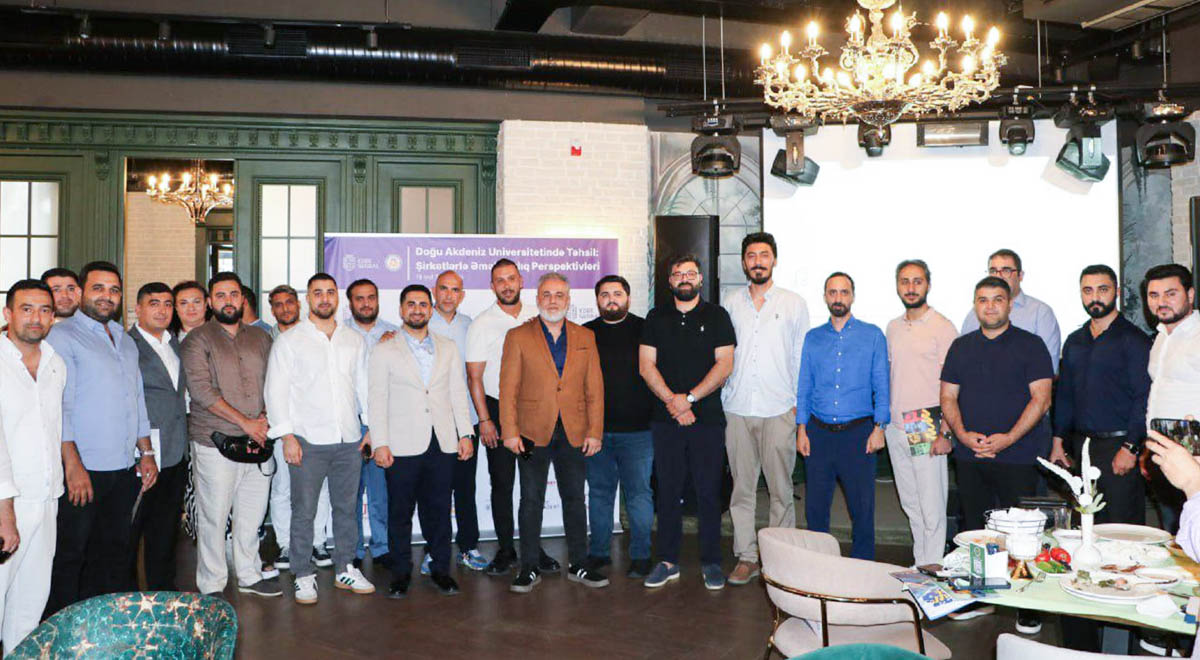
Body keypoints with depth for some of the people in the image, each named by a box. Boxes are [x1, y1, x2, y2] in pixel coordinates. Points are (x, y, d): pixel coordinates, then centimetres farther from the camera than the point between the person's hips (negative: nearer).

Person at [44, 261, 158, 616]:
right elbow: (59, 406, -12)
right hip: (82, 469, -6)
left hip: (123, 468, 7)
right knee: (70, 555, 3)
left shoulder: (125, 341, 17)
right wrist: (73, 465, -18)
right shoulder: (63, 336, -5)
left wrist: (146, 453, 15)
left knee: (113, 551, 12)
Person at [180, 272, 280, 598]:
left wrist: (266, 418, -3)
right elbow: (201, 390, -12)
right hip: (215, 444, -5)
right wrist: (245, 423, -14)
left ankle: (249, 576, 26)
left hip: (257, 443, 5)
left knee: (252, 515, 12)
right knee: (213, 517, 1)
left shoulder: (260, 338, 14)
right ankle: (212, 588, 14)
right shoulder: (198, 340, -3)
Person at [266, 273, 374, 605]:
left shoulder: (354, 339, 13)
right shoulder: (289, 340, 1)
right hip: (308, 440, -3)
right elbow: (275, 390, -2)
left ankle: (346, 569, 22)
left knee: (347, 507, 10)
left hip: (349, 440, 3)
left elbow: (364, 385, 16)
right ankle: (304, 575, 13)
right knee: (304, 511, 2)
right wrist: (287, 436, -9)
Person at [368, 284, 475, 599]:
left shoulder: (448, 348, 13)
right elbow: (376, 400, 1)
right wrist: (379, 443, -7)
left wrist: (465, 434, 5)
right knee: (400, 511, 4)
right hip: (402, 444, -2)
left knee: (439, 509, 6)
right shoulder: (385, 351, 5)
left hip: (443, 443, 2)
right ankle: (401, 572, 16)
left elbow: (458, 392, 12)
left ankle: (440, 568, 19)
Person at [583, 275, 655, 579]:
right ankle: (599, 552, 23)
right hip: (595, 429, 3)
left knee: (639, 494, 1)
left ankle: (640, 556, 12)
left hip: (636, 430, -3)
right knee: (599, 493, 11)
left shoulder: (644, 330, 1)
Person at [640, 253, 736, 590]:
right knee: (668, 491, 6)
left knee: (708, 492, 2)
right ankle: (668, 561, 16)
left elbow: (724, 364, -3)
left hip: (708, 417, -2)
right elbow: (646, 365, 3)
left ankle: (711, 562, 13)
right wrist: (672, 401, -10)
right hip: (666, 419, 2)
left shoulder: (717, 316, 5)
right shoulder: (656, 318, 10)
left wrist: (690, 397, -12)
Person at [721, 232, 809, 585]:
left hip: (779, 410, -2)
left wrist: (799, 404, 1)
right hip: (737, 410, 2)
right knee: (742, 489, 5)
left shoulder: (794, 303, 5)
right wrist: (722, 400, 7)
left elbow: (802, 357, 6)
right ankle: (746, 558, 15)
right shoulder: (732, 304, 10)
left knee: (781, 489, 2)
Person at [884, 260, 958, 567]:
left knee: (932, 506, -4)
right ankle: (919, 565, 23)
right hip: (895, 425, 6)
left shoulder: (942, 327, -6)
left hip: (926, 426, -6)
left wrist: (945, 432, -15)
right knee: (910, 503, 13)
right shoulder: (893, 328, 13)